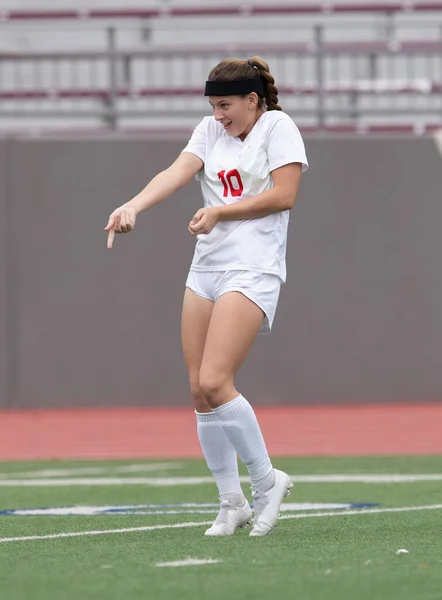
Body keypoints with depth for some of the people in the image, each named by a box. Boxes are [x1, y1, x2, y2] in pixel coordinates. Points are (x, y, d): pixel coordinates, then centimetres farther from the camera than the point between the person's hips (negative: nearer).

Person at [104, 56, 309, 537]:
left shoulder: (277, 126, -1)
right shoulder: (210, 129, 14)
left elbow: (284, 194, -10)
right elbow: (177, 173, -1)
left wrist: (219, 212, -11)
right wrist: (133, 205, -19)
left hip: (253, 270, -7)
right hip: (205, 267, 7)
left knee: (214, 383, -17)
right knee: (200, 391, 3)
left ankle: (266, 480, 1)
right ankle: (231, 503, 13)